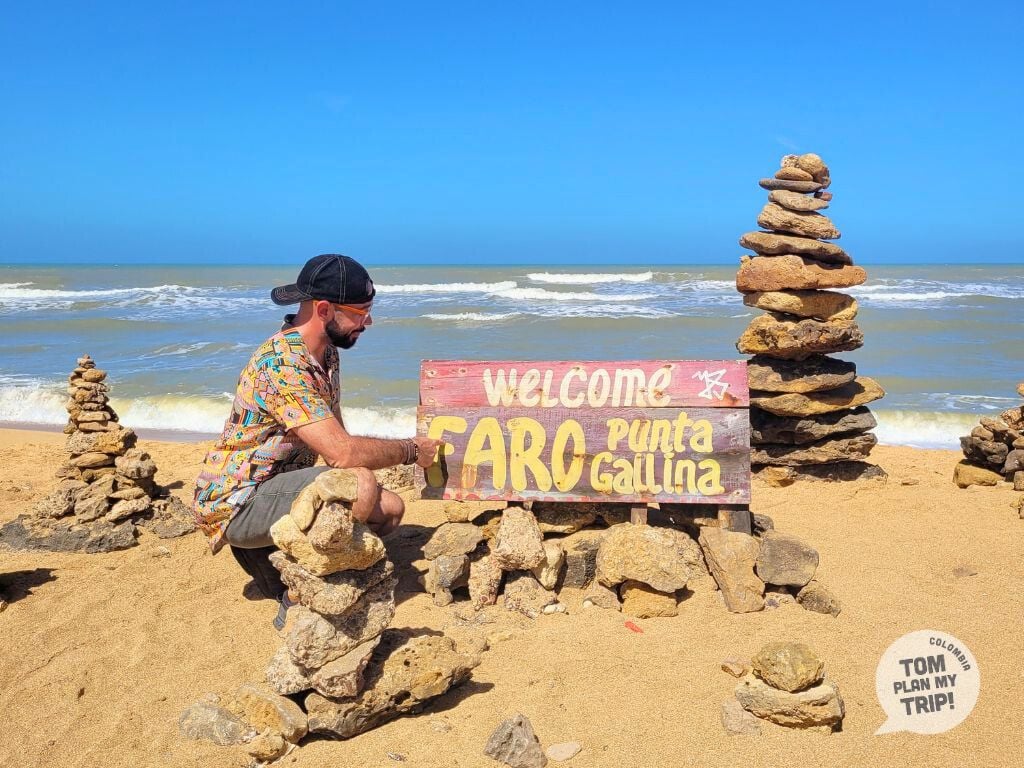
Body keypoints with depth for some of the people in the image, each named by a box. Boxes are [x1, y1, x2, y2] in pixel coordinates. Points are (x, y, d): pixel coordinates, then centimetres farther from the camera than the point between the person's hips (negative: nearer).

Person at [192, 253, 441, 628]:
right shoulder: (283, 362, -25)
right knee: (360, 484, -29)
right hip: (235, 503, -9)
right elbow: (341, 453, -30)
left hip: (278, 486, 9)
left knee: (389, 509, 3)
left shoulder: (326, 353, 6)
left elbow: (334, 445, 7)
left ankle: (270, 553, 8)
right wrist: (411, 451, -15)